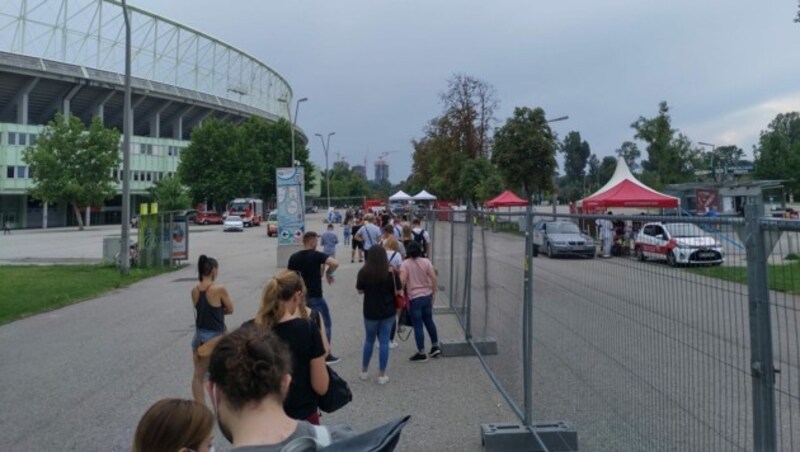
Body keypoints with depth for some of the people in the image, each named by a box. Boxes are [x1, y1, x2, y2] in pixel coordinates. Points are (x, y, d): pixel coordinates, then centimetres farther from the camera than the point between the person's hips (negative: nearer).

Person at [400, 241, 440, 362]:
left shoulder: (405, 264, -11)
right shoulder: (426, 261, -1)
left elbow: (402, 281, -20)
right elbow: (434, 278, -4)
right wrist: (433, 293, 7)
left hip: (415, 298, -4)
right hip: (427, 296, 4)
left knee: (418, 325, 4)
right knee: (429, 321, 21)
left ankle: (421, 353, 10)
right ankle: (435, 346, 30)